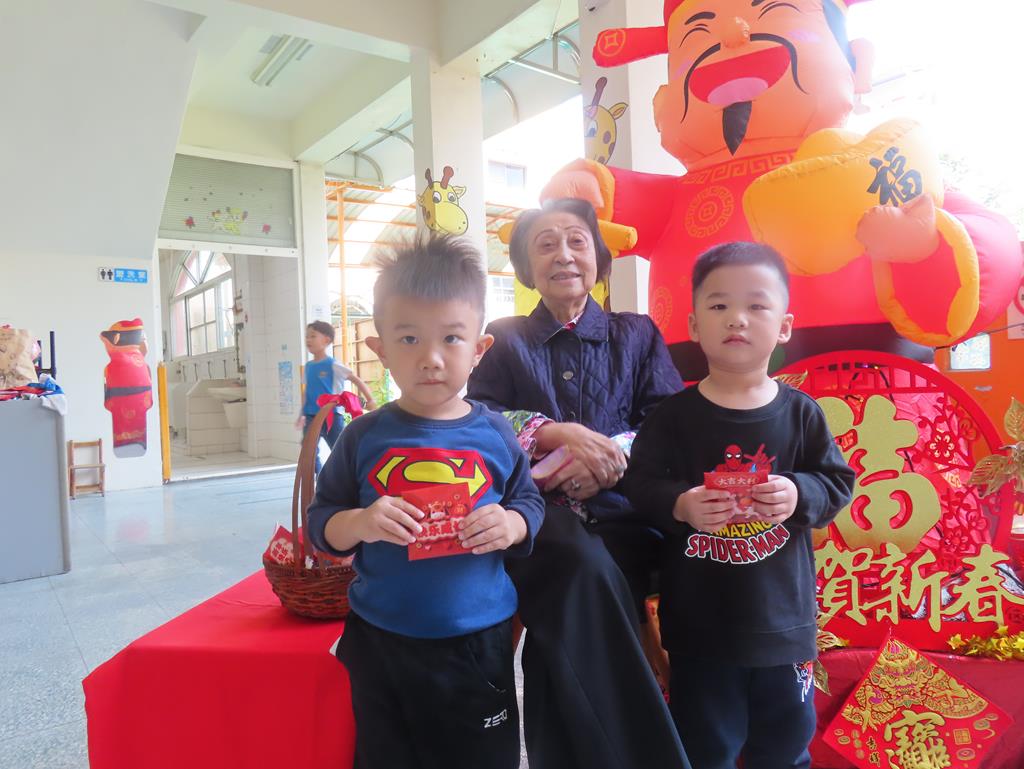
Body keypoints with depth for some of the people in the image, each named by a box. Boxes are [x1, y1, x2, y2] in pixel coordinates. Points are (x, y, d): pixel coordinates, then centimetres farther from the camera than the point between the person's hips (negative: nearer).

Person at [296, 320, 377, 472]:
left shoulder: (333, 365, -8)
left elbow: (356, 380, -8)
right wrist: (302, 415, 22)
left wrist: (370, 400, -14)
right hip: (311, 418, 5)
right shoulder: (308, 366, 10)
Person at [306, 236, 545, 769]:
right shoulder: (365, 437, -8)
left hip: (478, 642, 0)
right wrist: (358, 523, -21)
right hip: (382, 643, 1)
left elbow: (530, 502, 4)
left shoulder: (494, 435, -7)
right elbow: (320, 520, -1)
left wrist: (513, 525, -18)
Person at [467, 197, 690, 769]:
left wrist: (614, 455, -16)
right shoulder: (504, 340, 16)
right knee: (584, 570, -35)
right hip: (537, 511, 0)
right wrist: (553, 432, -17)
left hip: (620, 508, 1)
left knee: (573, 603, -32)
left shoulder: (638, 334, 17)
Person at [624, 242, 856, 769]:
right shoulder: (674, 414, -9)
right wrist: (679, 506, -28)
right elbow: (640, 485, -9)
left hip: (782, 616, 2)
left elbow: (839, 482, 0)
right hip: (699, 621, -1)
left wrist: (799, 495, -20)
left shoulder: (800, 413, -4)